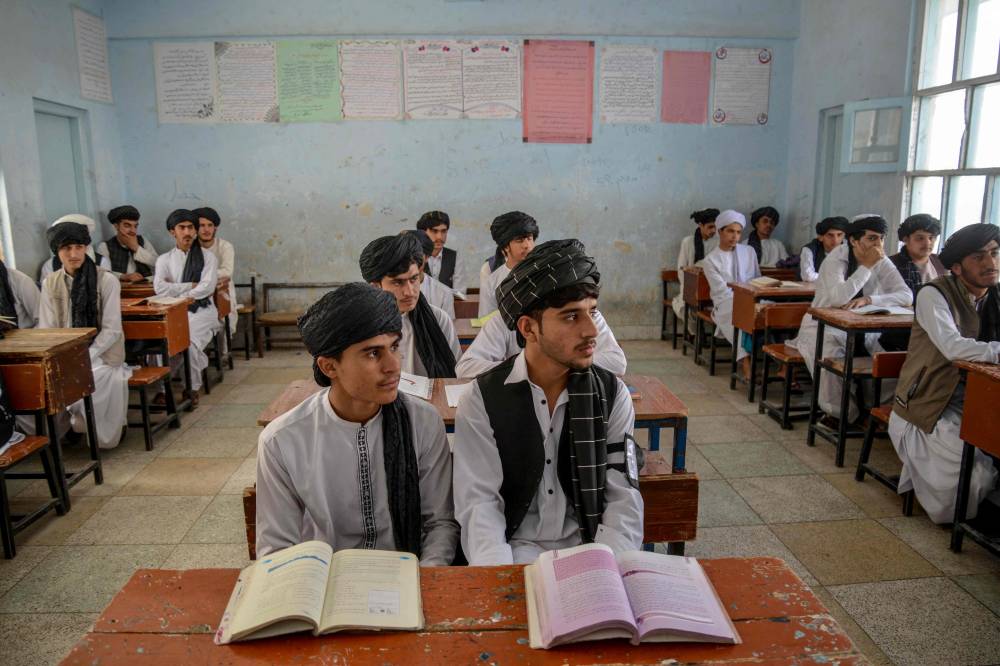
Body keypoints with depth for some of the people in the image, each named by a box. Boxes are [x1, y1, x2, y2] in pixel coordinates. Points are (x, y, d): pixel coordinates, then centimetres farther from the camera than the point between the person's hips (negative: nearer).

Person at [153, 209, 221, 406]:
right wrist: (191, 286, -8)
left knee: (189, 342, -30)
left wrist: (176, 292, -9)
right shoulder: (164, 259, 14)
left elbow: (207, 287, -6)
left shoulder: (208, 257, 9)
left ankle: (192, 389, -12)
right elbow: (160, 288, -3)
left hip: (201, 311, -2)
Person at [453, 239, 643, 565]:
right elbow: (479, 505, -11)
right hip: (514, 549, -2)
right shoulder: (482, 399, -8)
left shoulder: (612, 394, -2)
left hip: (588, 545, 3)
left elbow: (624, 500, -4)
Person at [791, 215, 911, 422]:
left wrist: (868, 299, -27)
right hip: (824, 328, -5)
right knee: (831, 359, -33)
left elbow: (906, 296, -13)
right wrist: (867, 266, -26)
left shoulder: (882, 262, 0)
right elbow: (838, 298, -33)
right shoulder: (835, 260, -15)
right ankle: (840, 416, -13)